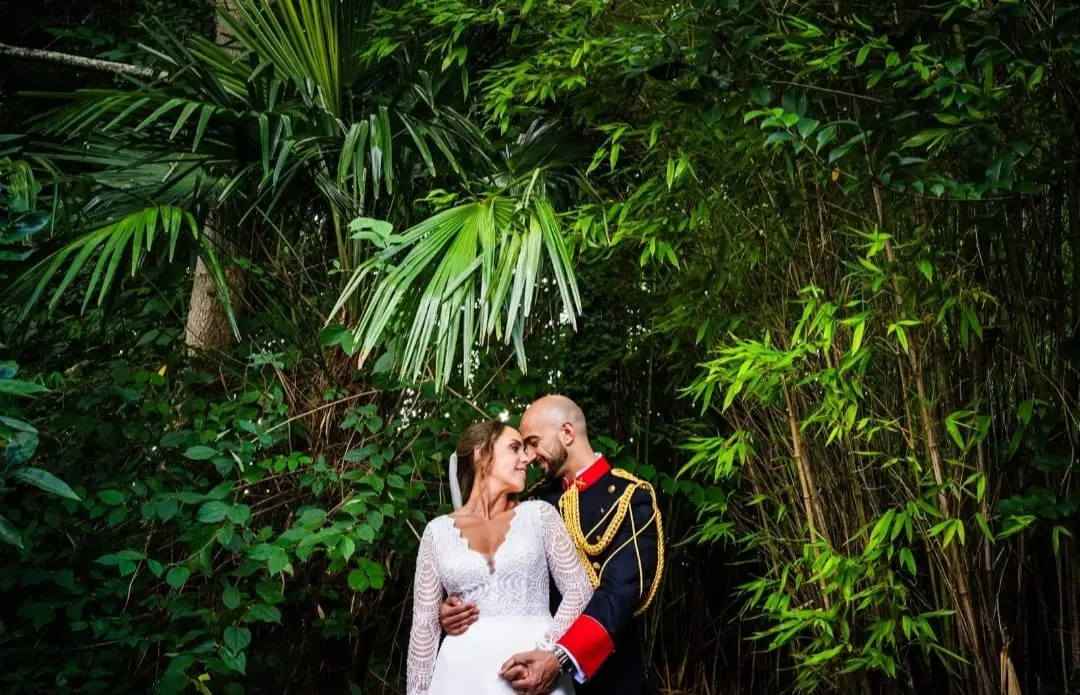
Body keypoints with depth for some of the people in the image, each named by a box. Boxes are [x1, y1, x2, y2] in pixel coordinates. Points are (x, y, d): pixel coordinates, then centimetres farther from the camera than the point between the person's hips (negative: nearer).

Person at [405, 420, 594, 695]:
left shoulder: (539, 514, 6)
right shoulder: (439, 531, 6)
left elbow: (579, 588, -1)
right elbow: (425, 624, 7)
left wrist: (545, 652, -13)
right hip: (465, 671, 0)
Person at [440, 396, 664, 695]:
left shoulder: (630, 497, -12)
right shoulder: (540, 499, 7)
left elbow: (622, 591, -22)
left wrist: (562, 657, -33)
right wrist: (463, 603, -17)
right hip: (539, 658, 5)